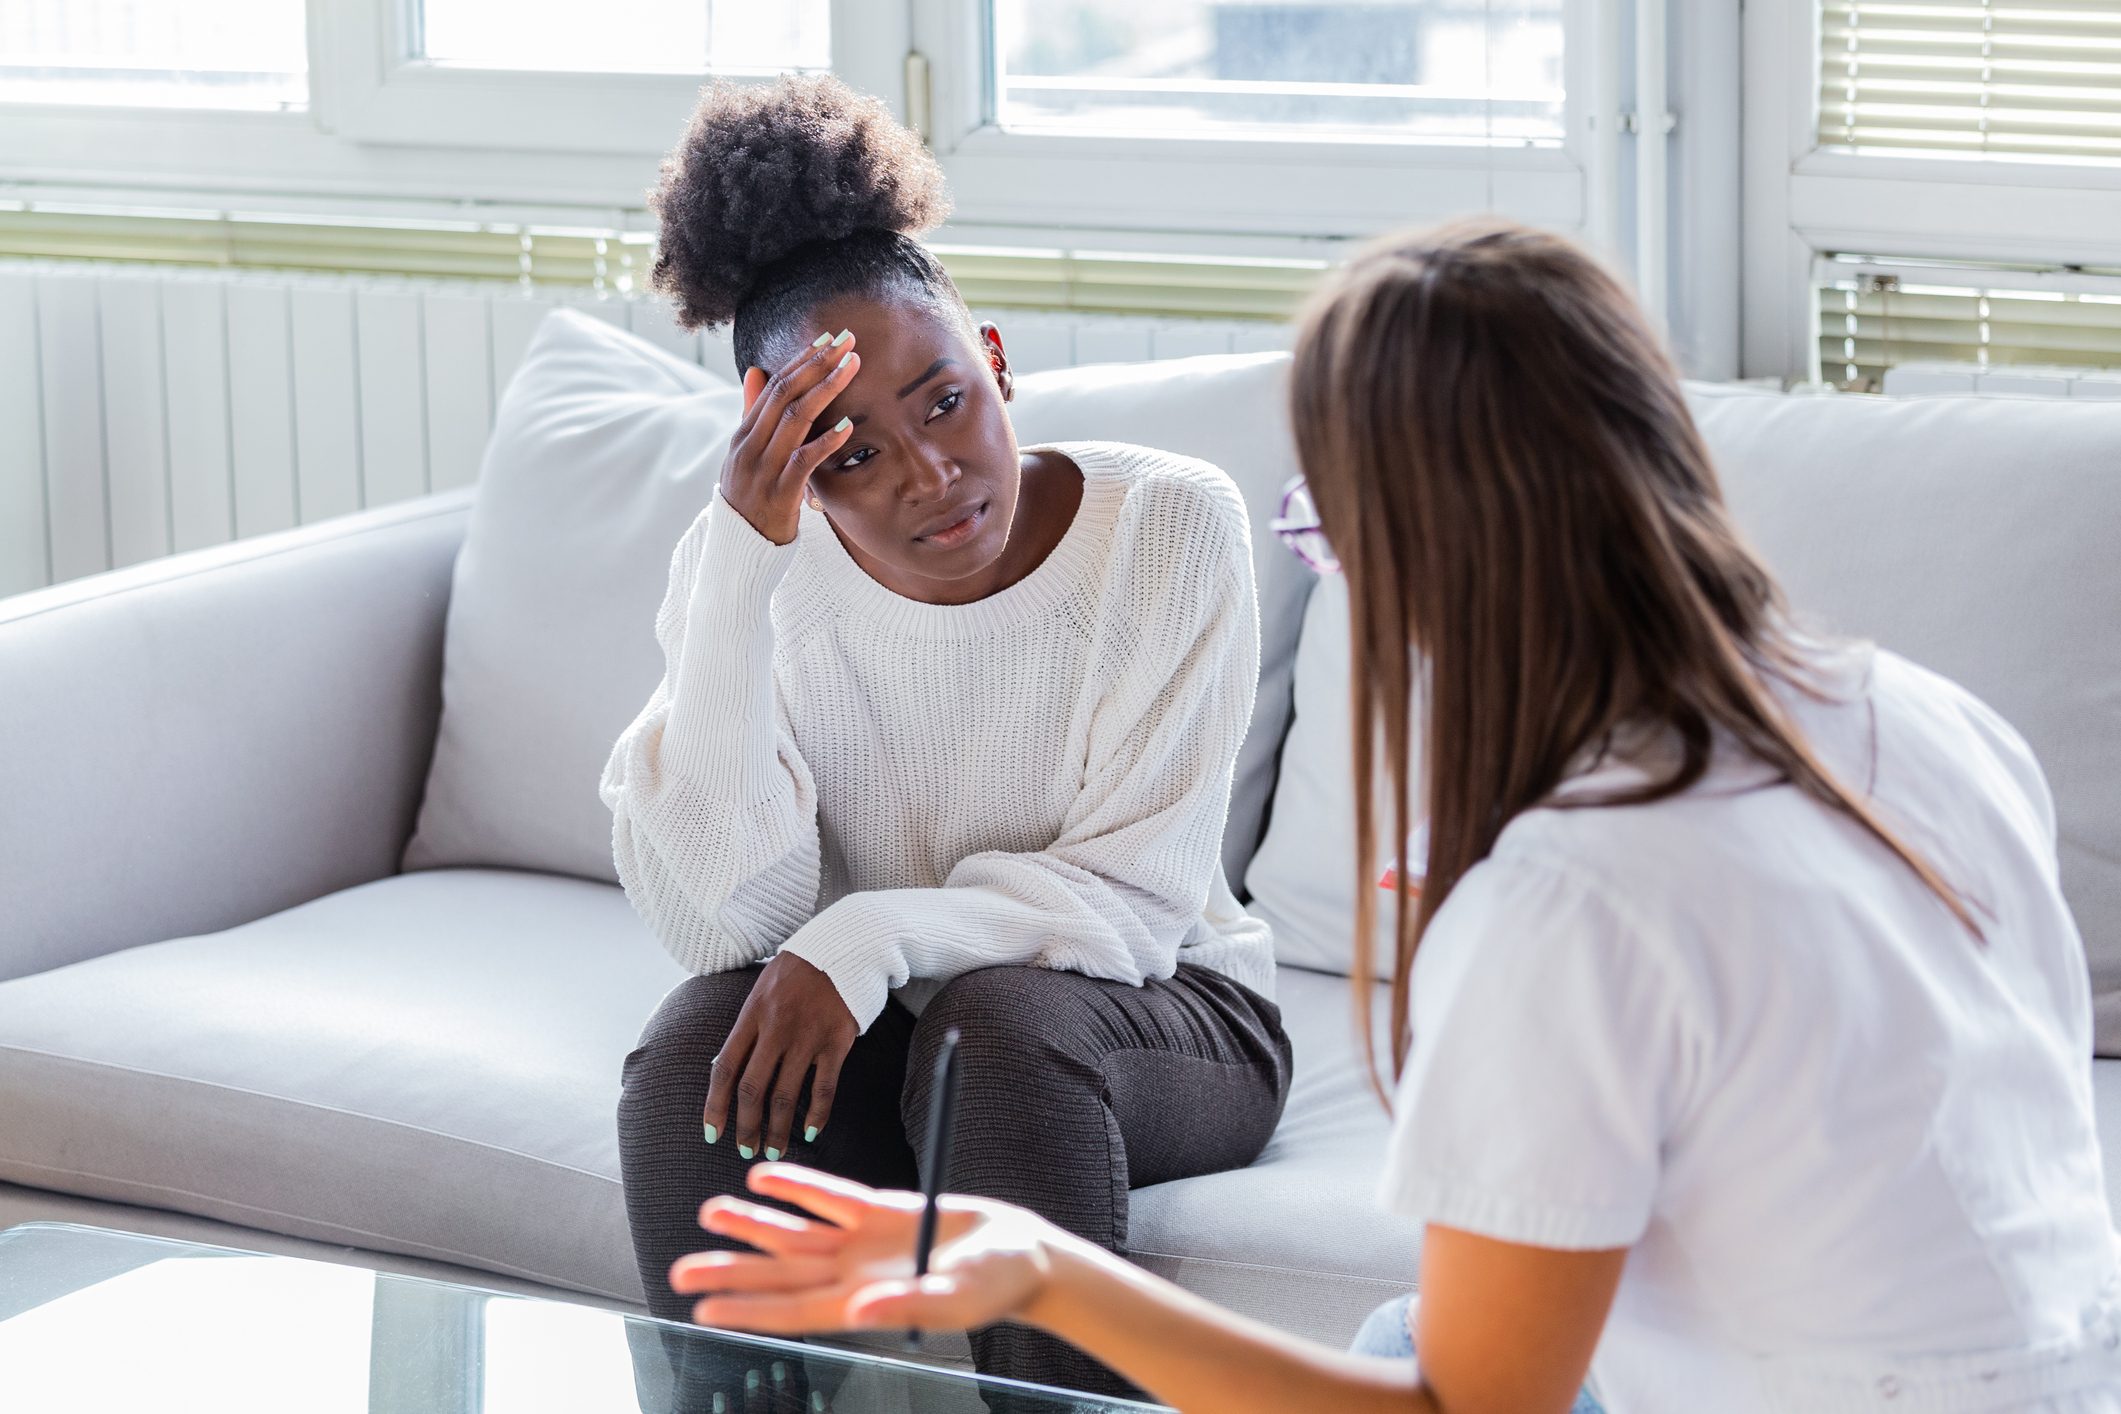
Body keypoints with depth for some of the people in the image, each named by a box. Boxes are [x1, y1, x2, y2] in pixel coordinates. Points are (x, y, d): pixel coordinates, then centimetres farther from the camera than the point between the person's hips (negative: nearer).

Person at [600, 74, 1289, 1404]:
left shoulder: (1171, 526, -16)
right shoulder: (750, 566, -10)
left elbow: (1136, 892, -16)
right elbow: (722, 916, -22)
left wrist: (870, 938, -30)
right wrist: (740, 574, -30)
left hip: (1162, 1016, -2)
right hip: (863, 1034, 2)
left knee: (995, 1019, -34)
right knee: (694, 1057, -28)